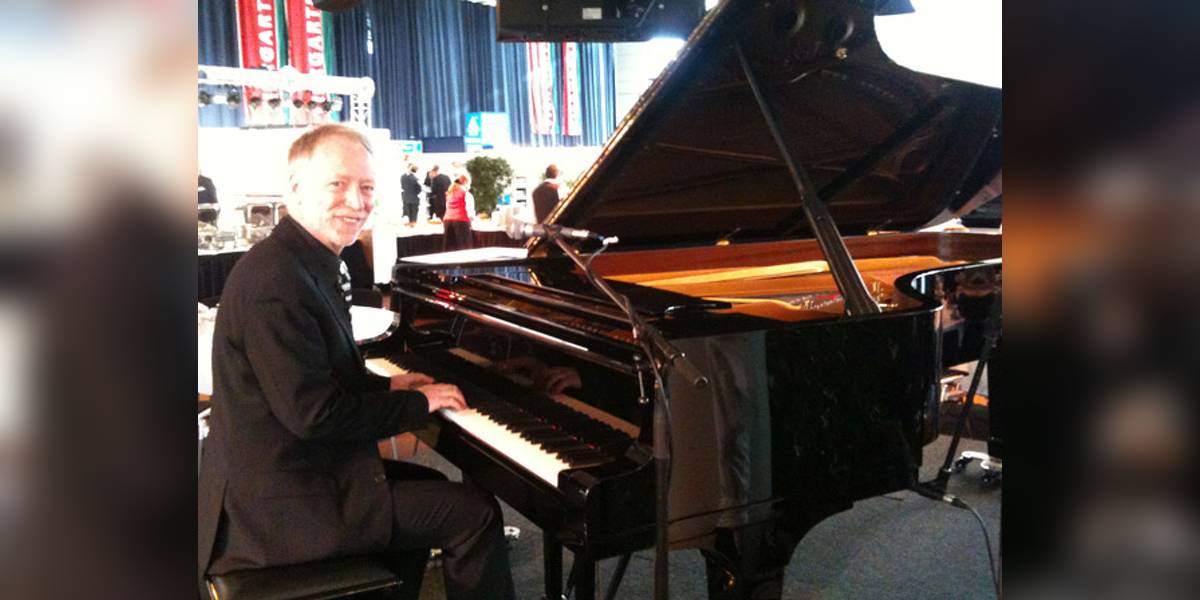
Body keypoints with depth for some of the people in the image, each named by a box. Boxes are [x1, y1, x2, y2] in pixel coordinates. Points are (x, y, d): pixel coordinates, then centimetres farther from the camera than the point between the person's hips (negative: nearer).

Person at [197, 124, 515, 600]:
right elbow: (314, 414, -25)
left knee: (430, 486, 27)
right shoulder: (277, 280, -24)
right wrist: (419, 402, -14)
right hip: (283, 503, -11)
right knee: (475, 513, -7)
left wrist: (388, 386, 7)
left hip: (274, 472, 11)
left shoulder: (301, 260, 8)